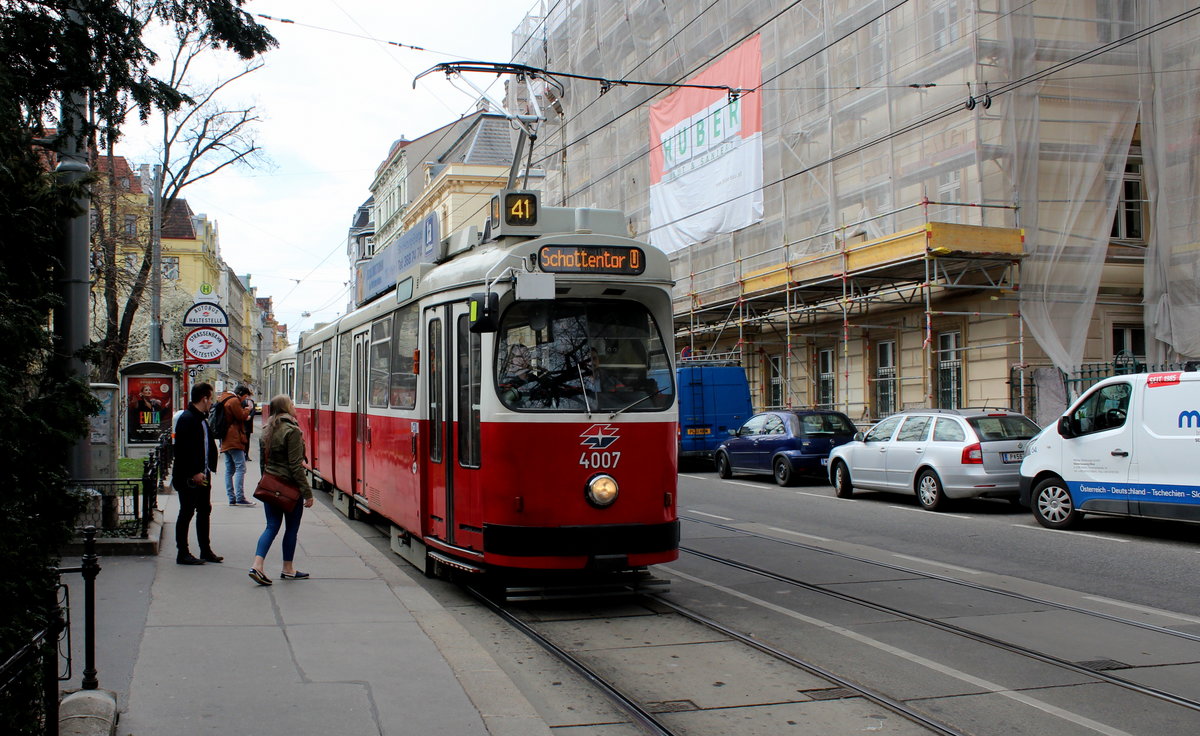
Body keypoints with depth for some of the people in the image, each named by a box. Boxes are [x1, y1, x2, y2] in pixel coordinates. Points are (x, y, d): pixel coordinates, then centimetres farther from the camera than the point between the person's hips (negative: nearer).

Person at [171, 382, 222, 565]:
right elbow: (182, 449, -22)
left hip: (202, 475, 10)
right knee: (187, 513, -1)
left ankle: (205, 551, 22)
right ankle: (182, 553, 7)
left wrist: (207, 470, 12)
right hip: (189, 478, -10)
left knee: (204, 510, 14)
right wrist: (194, 473, -22)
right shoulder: (187, 419, -16)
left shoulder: (201, 419, 14)